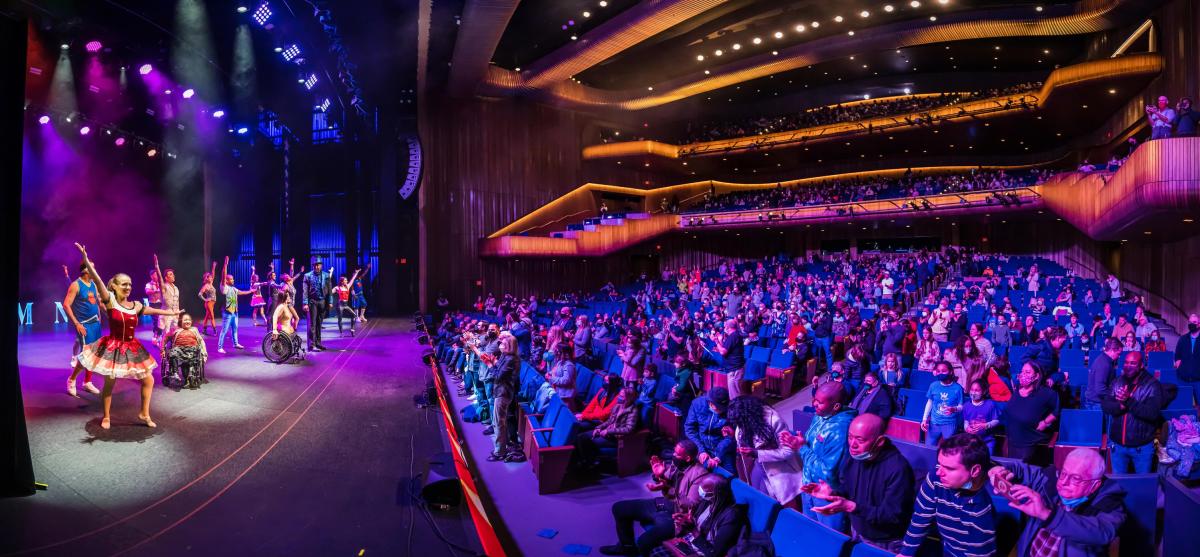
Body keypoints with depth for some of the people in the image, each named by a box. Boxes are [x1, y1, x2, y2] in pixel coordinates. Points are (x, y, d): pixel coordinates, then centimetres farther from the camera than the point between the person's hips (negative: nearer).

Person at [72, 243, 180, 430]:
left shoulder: (136, 305, 3)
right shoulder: (110, 301, -11)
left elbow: (155, 311, 20)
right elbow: (97, 281, -24)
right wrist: (86, 259, -36)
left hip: (132, 348, 5)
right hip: (113, 347, -5)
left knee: (148, 380, 7)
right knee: (109, 384, 2)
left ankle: (144, 414, 22)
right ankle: (106, 417, 22)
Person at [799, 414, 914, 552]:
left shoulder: (898, 469, -29)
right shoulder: (853, 458, -7)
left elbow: (893, 516, -29)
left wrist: (851, 507, -37)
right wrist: (832, 494, -17)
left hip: (886, 546, -6)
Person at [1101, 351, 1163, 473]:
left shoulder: (1152, 385, -11)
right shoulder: (1117, 383, 1)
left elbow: (1152, 413, -21)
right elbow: (1105, 406, -7)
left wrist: (1129, 401, -30)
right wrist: (1120, 404, -26)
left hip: (1142, 446, -3)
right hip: (1117, 444, 3)